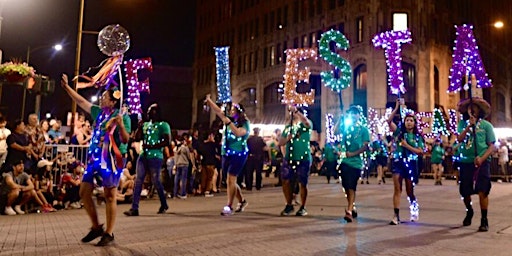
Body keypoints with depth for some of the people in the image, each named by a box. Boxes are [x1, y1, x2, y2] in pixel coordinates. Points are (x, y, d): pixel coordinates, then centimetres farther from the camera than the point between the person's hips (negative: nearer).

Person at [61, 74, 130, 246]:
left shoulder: (122, 117, -8)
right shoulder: (99, 112, 11)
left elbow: (125, 140, -13)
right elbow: (81, 101, 21)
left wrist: (121, 125, -30)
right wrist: (66, 86, 24)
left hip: (111, 161, -7)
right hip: (94, 159, 8)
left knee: (110, 197, 0)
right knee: (84, 193, 8)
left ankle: (109, 233, 9)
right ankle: (96, 227, 22)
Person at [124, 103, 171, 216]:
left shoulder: (164, 125, -2)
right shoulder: (145, 124, 18)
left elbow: (166, 142, -11)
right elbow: (137, 138, 13)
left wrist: (151, 146, -17)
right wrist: (139, 127, -2)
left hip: (155, 157, -6)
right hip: (143, 156, 6)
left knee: (156, 181, 1)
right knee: (138, 181, -3)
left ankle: (164, 205, 22)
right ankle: (134, 208, -4)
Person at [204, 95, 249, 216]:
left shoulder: (244, 124, -7)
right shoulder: (230, 120, 12)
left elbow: (238, 133, -26)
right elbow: (218, 111, 11)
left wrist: (229, 122, -28)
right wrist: (209, 101, 5)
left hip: (238, 154, -7)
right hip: (226, 154, 7)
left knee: (231, 180, -13)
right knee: (230, 181, 12)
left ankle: (229, 206, -9)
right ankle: (242, 201, 28)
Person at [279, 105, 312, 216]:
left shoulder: (305, 125, 1)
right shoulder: (287, 127, 15)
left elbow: (307, 122, -25)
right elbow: (280, 143, 12)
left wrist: (296, 110, -28)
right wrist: (288, 138, -9)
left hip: (303, 159, -4)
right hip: (289, 159, 5)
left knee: (302, 183, 0)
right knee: (286, 182, 1)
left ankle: (302, 208, 14)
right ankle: (289, 205, 18)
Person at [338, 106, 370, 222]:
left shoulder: (363, 129, 2)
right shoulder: (346, 127, 12)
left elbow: (365, 147, -6)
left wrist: (353, 154, -13)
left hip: (356, 162, -4)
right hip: (345, 161, 4)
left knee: (351, 187, -9)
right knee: (346, 186, 11)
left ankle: (349, 211, -13)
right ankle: (352, 207, 27)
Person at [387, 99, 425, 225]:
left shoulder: (417, 136, 6)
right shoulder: (399, 131, 4)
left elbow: (420, 152, -2)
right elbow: (389, 121, -10)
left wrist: (407, 146, -12)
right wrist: (397, 107, -13)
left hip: (411, 164, 1)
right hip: (398, 162, -1)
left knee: (410, 191, 10)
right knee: (397, 189, -8)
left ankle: (414, 209, 38)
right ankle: (396, 216, -9)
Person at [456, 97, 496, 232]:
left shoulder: (486, 125, 1)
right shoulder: (463, 123, 7)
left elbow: (492, 146, -2)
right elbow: (459, 139, -9)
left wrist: (482, 158, -16)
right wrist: (469, 125, -16)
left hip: (482, 162, -2)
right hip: (465, 162, 3)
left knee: (482, 191, -12)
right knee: (465, 192, 11)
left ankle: (484, 220, -1)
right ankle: (469, 212, 39)